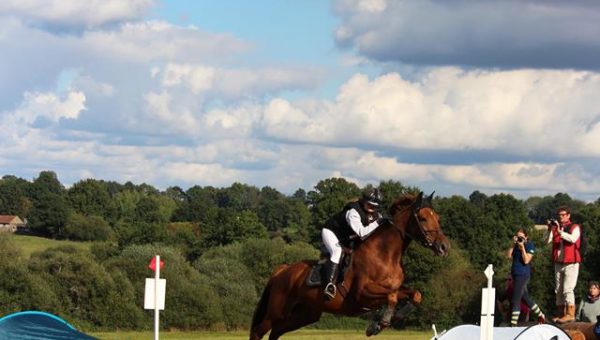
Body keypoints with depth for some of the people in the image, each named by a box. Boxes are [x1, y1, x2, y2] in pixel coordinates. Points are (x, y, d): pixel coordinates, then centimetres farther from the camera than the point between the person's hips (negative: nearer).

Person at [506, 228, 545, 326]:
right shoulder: (517, 245, 12)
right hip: (515, 274, 9)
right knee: (525, 297, 18)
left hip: (523, 275, -9)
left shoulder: (530, 246, -8)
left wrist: (522, 247, -21)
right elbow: (509, 255, 1)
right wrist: (513, 244, -7)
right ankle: (541, 316, 32)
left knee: (515, 299, -10)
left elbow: (526, 260, -18)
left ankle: (513, 325, -8)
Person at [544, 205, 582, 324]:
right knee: (558, 290, 8)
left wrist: (560, 231, -28)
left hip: (571, 264, -6)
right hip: (558, 263, 6)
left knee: (568, 289, -15)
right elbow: (547, 240, -1)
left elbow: (573, 239, -21)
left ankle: (570, 314, -17)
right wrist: (549, 229, -16)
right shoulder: (555, 227, 12)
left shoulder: (575, 227, -2)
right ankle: (560, 314, 13)